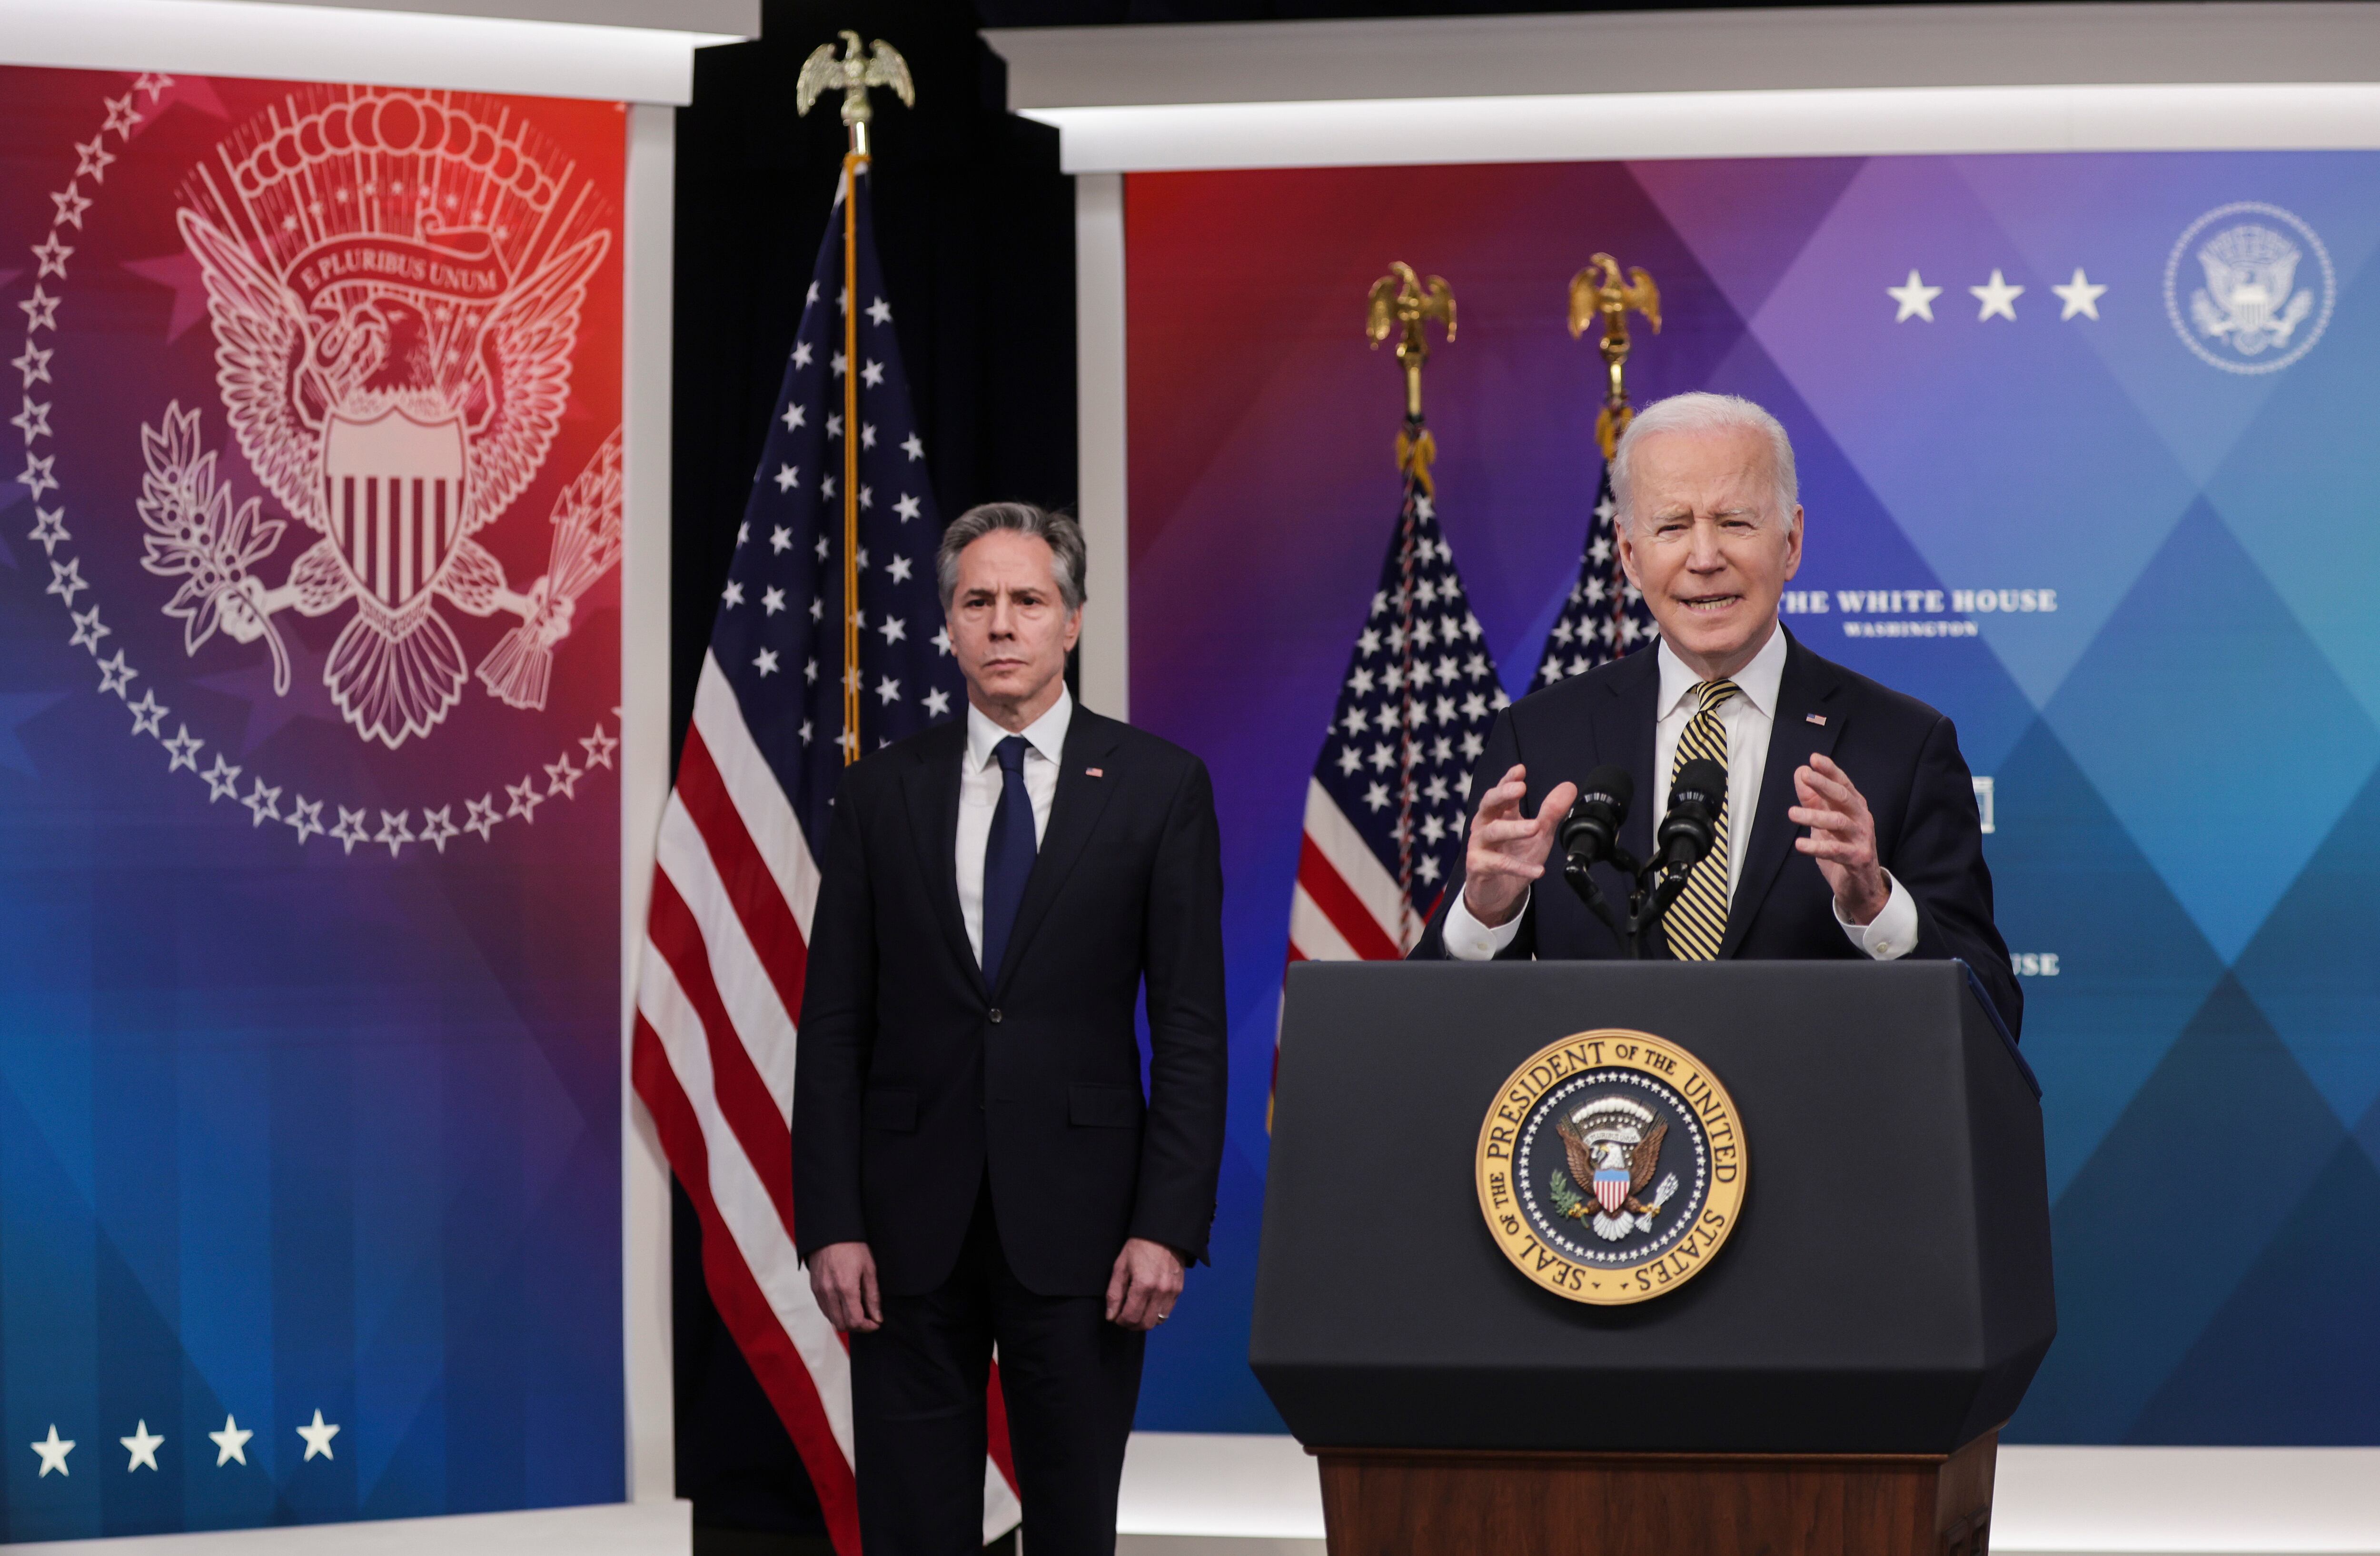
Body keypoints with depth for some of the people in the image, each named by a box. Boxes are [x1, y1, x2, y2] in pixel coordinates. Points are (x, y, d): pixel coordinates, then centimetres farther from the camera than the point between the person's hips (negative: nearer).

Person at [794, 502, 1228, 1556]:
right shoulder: (881, 793, 6)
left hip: (1077, 1224, -1)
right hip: (911, 1227, 1)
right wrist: (830, 1226, -4)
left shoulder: (1158, 785, 2)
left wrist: (1168, 1227, -9)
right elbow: (834, 1026, 5)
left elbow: (1191, 1027, -1)